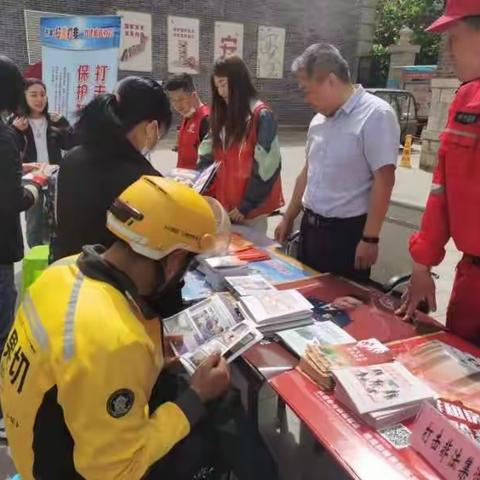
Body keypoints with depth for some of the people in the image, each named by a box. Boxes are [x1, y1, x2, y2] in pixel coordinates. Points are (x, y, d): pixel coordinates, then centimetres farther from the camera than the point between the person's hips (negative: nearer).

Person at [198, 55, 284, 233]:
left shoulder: (261, 116, -10)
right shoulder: (223, 116, 11)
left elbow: (265, 167, -15)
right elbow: (207, 156, 11)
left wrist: (247, 205, -15)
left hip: (250, 207, -6)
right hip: (224, 204, 6)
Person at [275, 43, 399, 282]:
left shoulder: (376, 115, -14)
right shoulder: (319, 119, 9)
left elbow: (384, 180, -18)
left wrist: (369, 238, -19)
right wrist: (288, 218, 19)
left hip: (347, 232, -7)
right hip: (311, 227, 7)